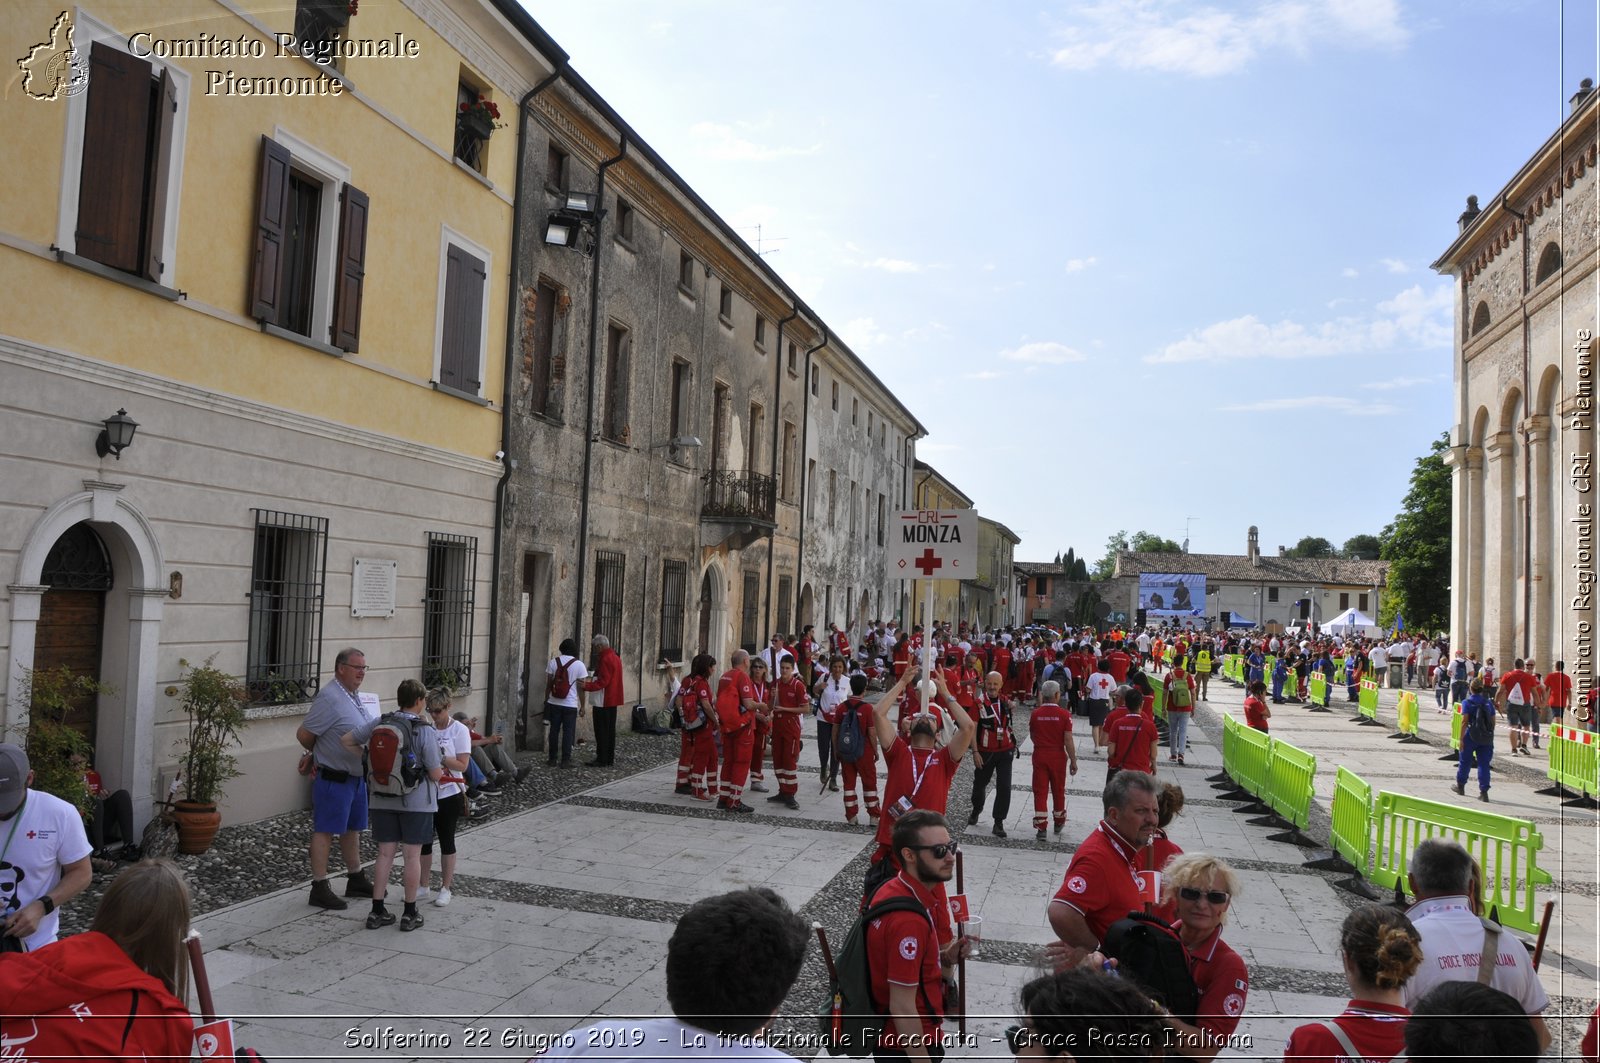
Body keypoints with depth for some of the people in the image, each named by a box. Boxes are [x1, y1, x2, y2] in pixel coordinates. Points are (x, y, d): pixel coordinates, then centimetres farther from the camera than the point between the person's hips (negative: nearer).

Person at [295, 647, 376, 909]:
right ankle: (319, 889, 5)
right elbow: (303, 734, -16)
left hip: (357, 777, 9)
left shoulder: (354, 697, 11)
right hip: (334, 778, -9)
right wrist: (322, 754, 0)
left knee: (353, 829, 18)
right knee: (325, 831, -1)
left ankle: (356, 880, 30)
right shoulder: (330, 698, -18)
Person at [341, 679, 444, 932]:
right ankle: (409, 914, 11)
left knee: (385, 854, 11)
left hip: (383, 800, 4)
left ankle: (377, 911, 15)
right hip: (416, 802, -4)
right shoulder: (424, 731, -16)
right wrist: (441, 769, 10)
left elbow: (347, 740, 7)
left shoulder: (380, 723, -2)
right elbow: (435, 774, -12)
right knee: (412, 856, 4)